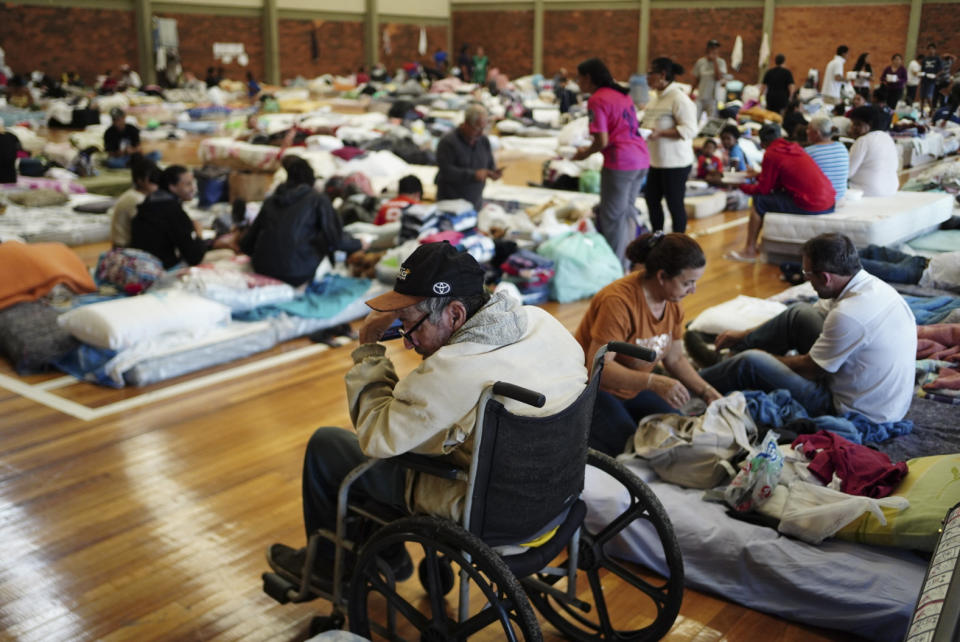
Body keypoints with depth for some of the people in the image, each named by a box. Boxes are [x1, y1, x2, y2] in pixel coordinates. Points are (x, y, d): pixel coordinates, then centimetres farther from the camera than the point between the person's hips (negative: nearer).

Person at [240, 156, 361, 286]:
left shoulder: (270, 200, 11)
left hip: (262, 270, 4)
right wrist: (359, 244, 14)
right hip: (297, 277, -4)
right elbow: (336, 240, -5)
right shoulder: (318, 200, -1)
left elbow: (246, 245, 13)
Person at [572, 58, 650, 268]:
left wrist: (586, 153, 3)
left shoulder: (597, 100, -10)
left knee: (611, 217, 3)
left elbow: (602, 141, -16)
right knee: (627, 211, 18)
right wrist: (591, 149, 18)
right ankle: (627, 262, 24)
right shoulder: (621, 94, 15)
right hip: (641, 158, 9)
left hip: (621, 162, -9)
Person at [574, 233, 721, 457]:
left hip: (633, 388, 8)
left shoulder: (673, 303, -3)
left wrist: (707, 392, -4)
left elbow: (675, 359, 9)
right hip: (595, 389, -8)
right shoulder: (619, 302, -30)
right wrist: (655, 383, -40)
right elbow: (598, 367, -32)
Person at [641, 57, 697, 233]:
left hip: (675, 162, -9)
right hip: (656, 160, 9)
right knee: (651, 199, 15)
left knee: (675, 204, 0)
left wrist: (659, 133, -29)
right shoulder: (657, 98, 13)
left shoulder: (679, 98, -16)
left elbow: (689, 129, -22)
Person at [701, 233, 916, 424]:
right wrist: (742, 336, 17)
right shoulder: (868, 283, -1)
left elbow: (809, 369, -18)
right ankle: (740, 346, 29)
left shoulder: (848, 315, -31)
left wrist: (769, 358, 4)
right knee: (799, 312, 11)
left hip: (859, 414, -8)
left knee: (751, 362, -4)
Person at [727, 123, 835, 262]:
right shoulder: (795, 148, 15)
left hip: (810, 207, -8)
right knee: (777, 194, 28)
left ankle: (749, 250, 11)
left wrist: (742, 186, 14)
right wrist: (759, 175, 37)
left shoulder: (771, 154, -7)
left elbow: (763, 189, -2)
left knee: (759, 201, 4)